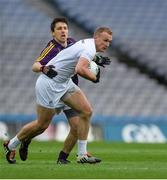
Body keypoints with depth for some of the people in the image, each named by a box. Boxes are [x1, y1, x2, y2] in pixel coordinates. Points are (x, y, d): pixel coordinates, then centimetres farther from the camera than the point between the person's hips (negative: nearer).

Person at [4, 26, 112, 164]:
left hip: (64, 82, 10)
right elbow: (80, 69, -41)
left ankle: (82, 155, 2)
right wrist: (95, 78, -23)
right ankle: (11, 145, 27)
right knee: (42, 125, 3)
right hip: (49, 84, -10)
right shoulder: (90, 49, -23)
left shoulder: (88, 43, 7)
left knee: (87, 111, -2)